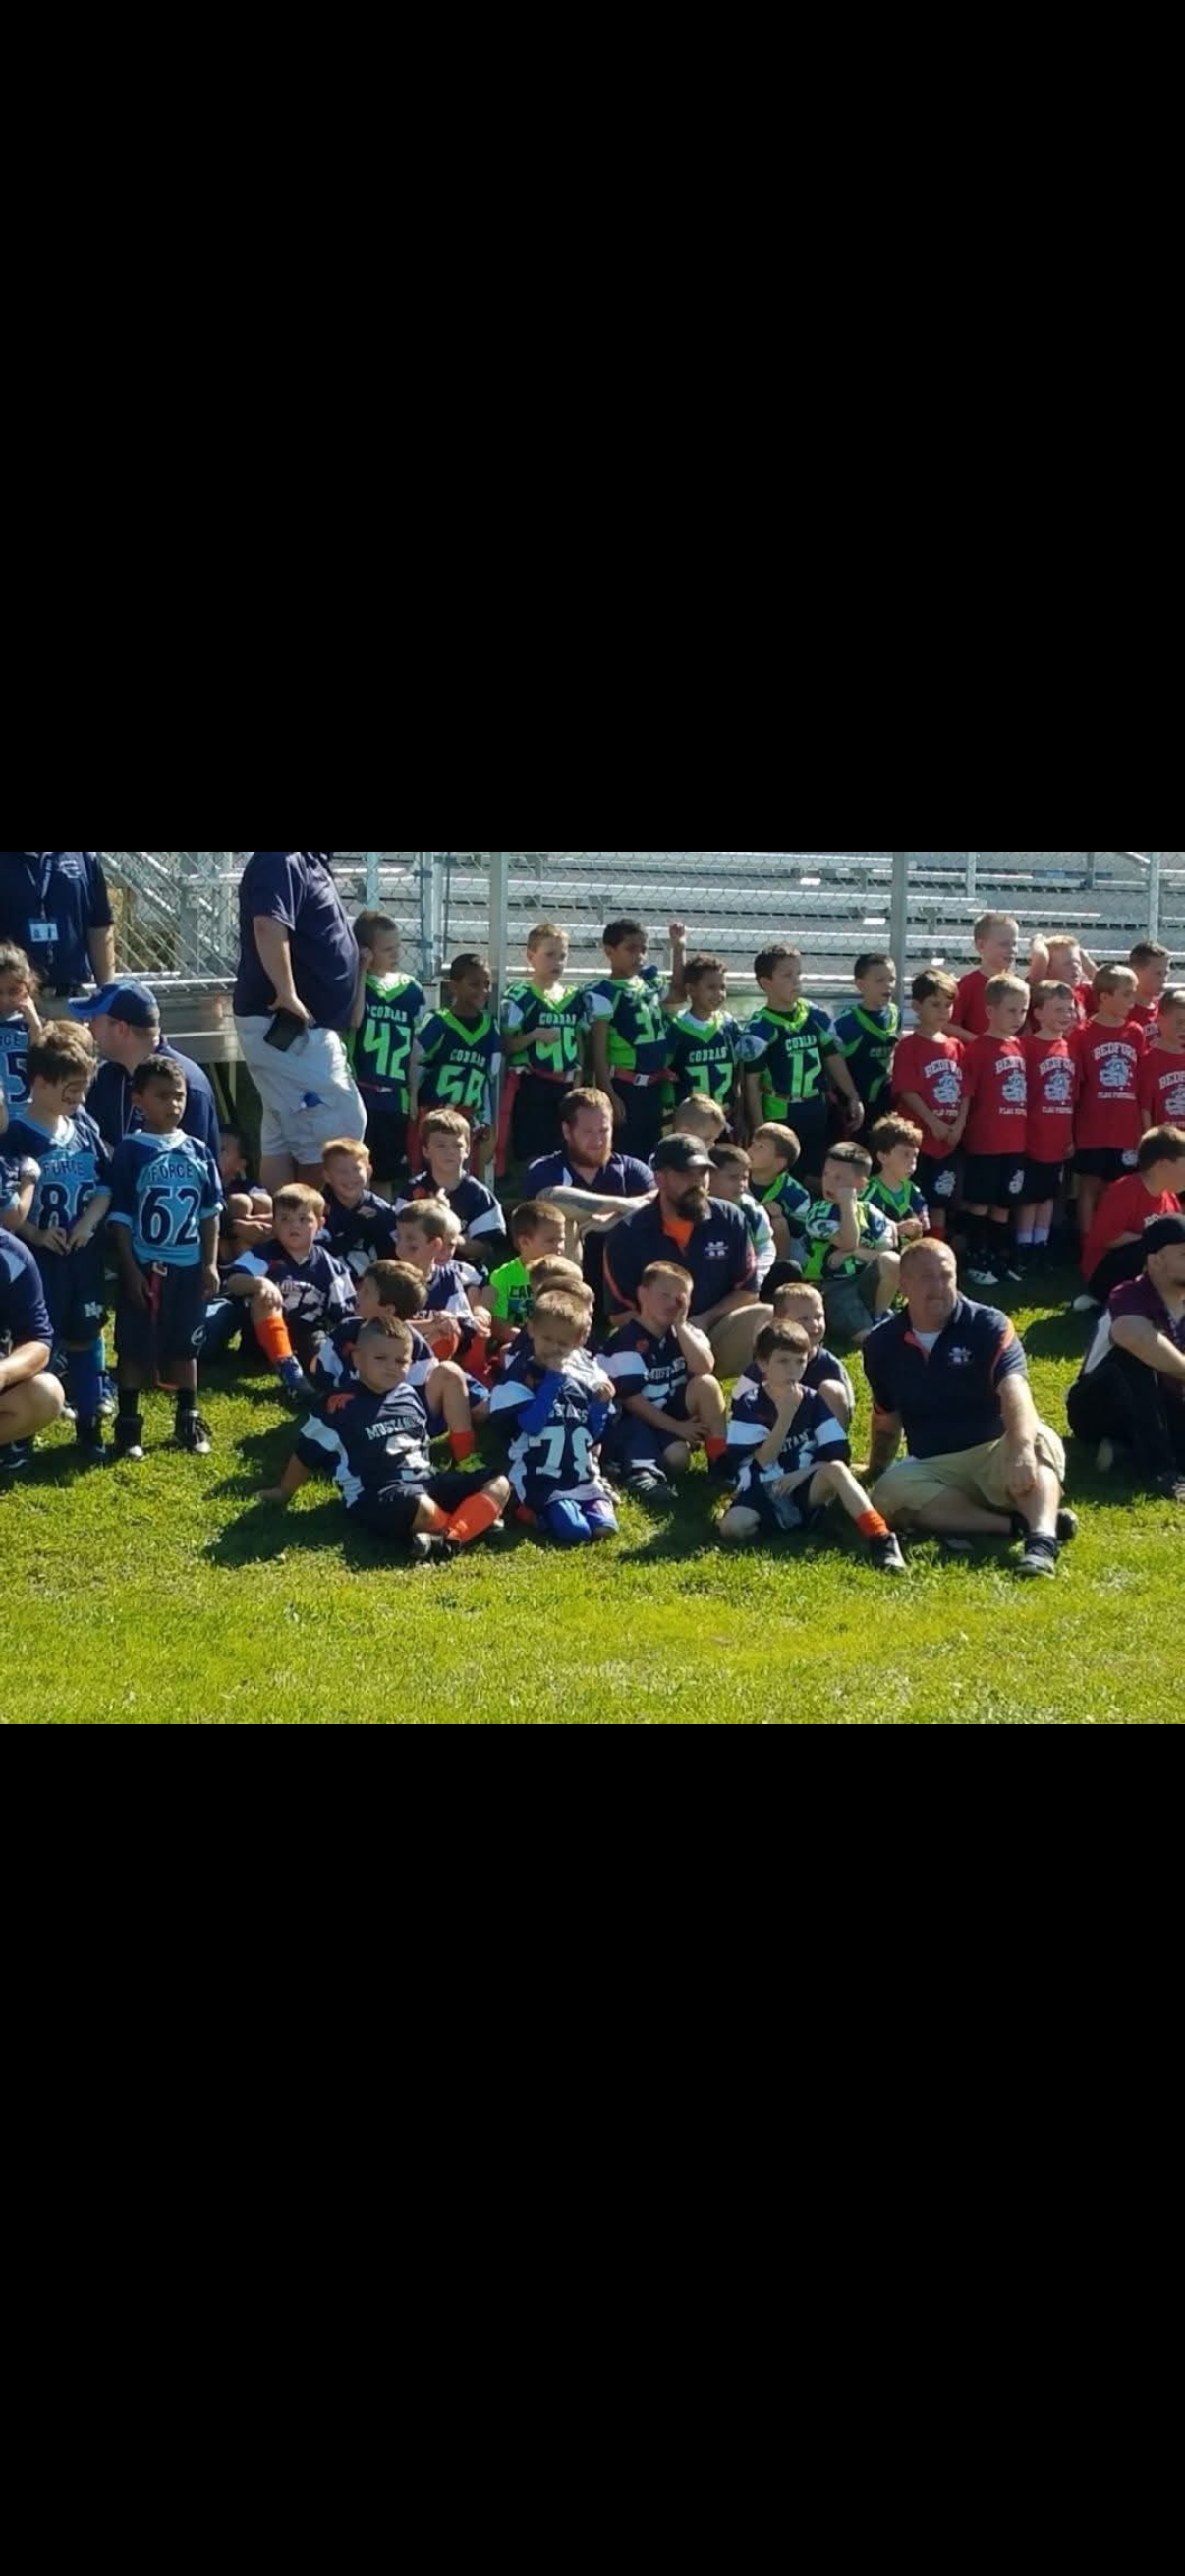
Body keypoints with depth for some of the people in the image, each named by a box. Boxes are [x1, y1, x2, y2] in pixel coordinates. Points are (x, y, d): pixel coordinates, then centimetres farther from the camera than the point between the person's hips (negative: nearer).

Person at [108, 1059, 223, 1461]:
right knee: (135, 1348, 3)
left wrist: (210, 1265, 5)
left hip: (188, 1267, 4)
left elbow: (210, 1213, 9)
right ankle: (129, 1424, 11)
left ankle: (189, 1421, 24)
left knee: (185, 1345, 14)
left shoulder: (198, 1152, 3)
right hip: (144, 1266, -4)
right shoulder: (131, 1152, -9)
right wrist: (130, 1270, -13)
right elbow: (120, 1217, -9)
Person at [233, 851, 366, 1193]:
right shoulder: (282, 861, -15)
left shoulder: (311, 863, 15)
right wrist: (287, 995, -29)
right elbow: (268, 925, -31)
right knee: (336, 1132, -7)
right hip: (285, 1027, -10)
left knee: (284, 1139, 9)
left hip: (302, 1027, 10)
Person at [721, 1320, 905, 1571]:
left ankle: (880, 1540, -41)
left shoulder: (814, 1403, 3)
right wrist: (785, 1415, -18)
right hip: (762, 1492, -1)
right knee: (732, 1527, -33)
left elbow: (840, 1458, -2)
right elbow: (763, 1461, -11)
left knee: (834, 1469, -32)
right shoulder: (748, 1404, -3)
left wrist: (803, 1473, -17)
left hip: (805, 1488, 2)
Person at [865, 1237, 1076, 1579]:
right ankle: (1020, 1524, -37)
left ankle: (1042, 1539, -61)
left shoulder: (988, 1326, -7)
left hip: (995, 1456, -2)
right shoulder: (882, 1344, 5)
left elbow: (1014, 1390, -26)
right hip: (933, 1470, 2)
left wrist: (1021, 1450, -42)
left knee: (1040, 1440, -36)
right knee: (890, 1492, -32)